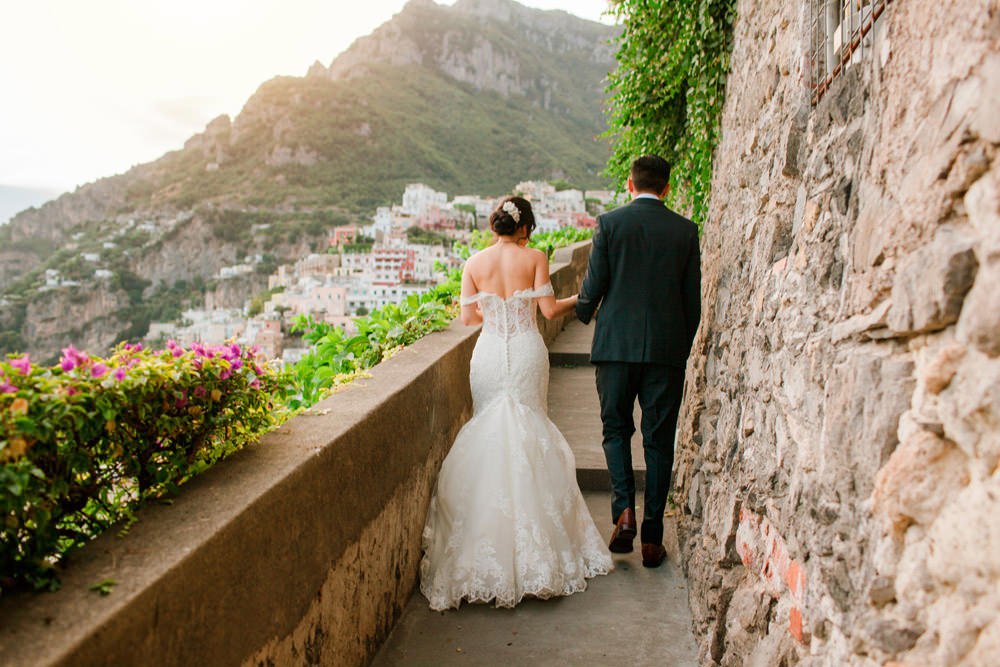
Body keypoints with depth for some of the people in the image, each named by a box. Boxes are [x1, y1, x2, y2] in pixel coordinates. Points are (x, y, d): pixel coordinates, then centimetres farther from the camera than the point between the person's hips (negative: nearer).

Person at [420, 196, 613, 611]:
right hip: (527, 353, -1)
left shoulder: (475, 263, 1)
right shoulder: (535, 258, -4)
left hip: (490, 354, 1)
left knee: (488, 432, 12)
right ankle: (528, 522, 12)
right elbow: (549, 309, -6)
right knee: (528, 432, 9)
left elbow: (468, 317, 2)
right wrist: (580, 299, 12)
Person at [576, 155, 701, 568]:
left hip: (616, 344, -1)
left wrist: (583, 312, 20)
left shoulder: (609, 223, -2)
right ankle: (652, 539, 13)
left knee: (616, 429, 16)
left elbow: (594, 284, -2)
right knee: (659, 441, 8)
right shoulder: (685, 230, 3)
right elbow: (692, 298, 4)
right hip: (667, 348, 1)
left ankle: (624, 509, -4)